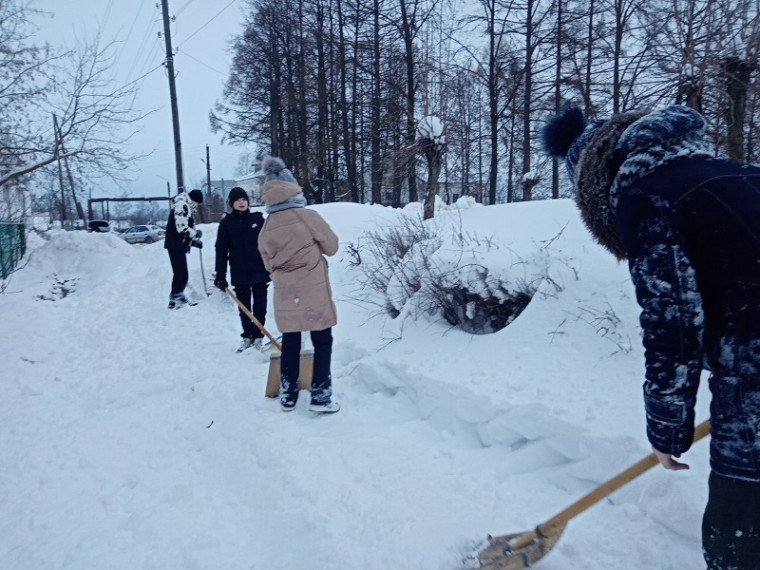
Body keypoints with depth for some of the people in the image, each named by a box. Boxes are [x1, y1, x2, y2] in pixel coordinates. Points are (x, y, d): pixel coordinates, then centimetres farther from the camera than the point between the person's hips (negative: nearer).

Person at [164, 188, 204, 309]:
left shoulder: (185, 207, 20)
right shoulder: (182, 206, -12)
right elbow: (182, 229, -21)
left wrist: (194, 241, 16)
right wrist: (197, 233, -6)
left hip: (178, 245, 10)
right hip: (176, 246, -10)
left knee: (181, 274, 16)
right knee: (181, 274, -8)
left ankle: (178, 297, 26)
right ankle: (175, 300, -4)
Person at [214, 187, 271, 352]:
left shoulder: (258, 219, 1)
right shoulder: (226, 223, 1)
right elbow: (221, 250, -1)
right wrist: (220, 276, -5)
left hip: (259, 271, 0)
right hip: (240, 274, 1)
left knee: (260, 307, 5)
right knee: (244, 308, 9)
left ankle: (257, 338, 15)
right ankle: (247, 338, 20)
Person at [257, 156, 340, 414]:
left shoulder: (266, 228, 2)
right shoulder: (307, 216, -13)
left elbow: (268, 263, 12)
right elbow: (332, 246, -2)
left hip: (285, 294, 5)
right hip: (314, 291, -5)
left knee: (290, 344, 13)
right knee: (322, 342, 6)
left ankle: (288, 395, 22)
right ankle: (320, 395, 7)